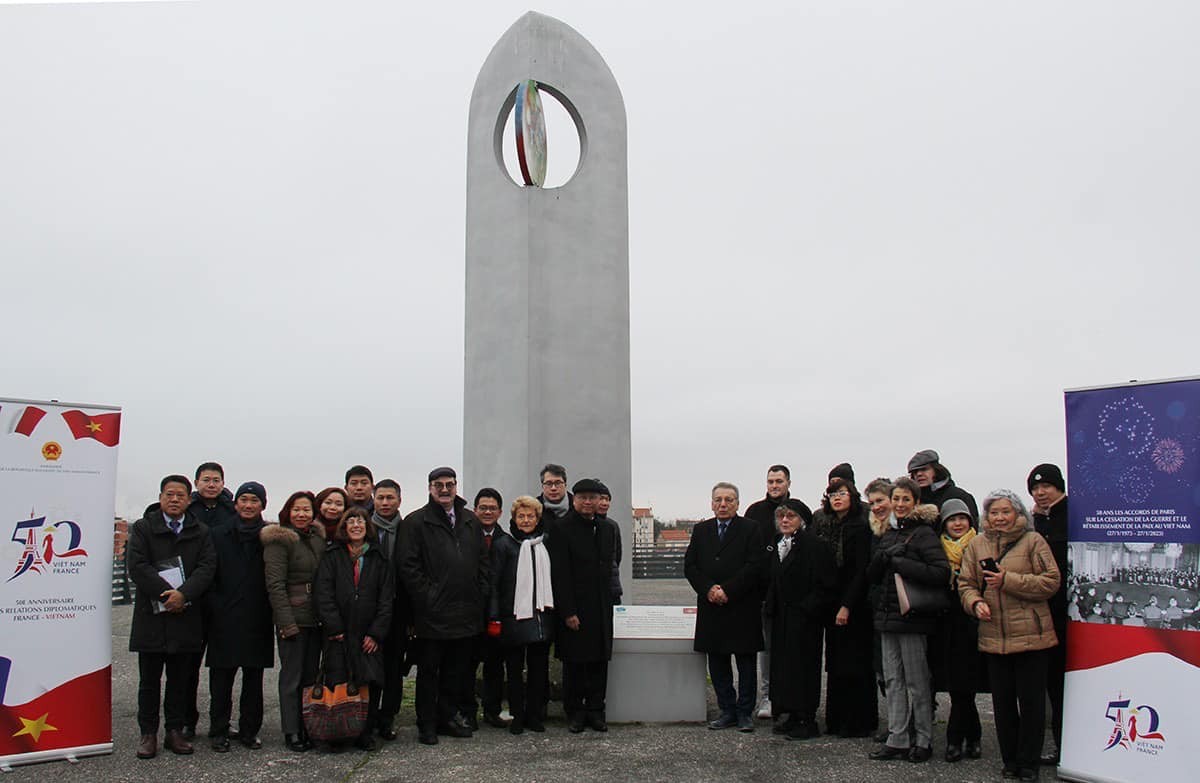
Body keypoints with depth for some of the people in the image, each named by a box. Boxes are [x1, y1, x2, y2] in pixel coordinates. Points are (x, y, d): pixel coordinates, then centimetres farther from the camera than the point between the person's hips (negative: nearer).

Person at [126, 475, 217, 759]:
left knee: (180, 679, 8)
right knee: (149, 680, 6)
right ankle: (148, 733, 15)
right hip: (151, 615, -1)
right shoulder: (143, 528, 3)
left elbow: (207, 567, -2)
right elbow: (136, 565, -8)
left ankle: (175, 732, 17)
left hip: (186, 616, 2)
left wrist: (183, 594, -17)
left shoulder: (200, 532, 8)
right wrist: (166, 594, -16)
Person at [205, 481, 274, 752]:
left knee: (254, 679, 8)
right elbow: (208, 575, 3)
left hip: (257, 621, 1)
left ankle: (249, 731, 19)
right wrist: (214, 607, -7)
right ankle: (218, 732, 16)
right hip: (225, 620, 0)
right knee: (221, 679, 5)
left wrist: (271, 614, -3)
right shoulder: (219, 536, 5)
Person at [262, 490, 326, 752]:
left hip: (315, 617, 6)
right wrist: (286, 622, -17)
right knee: (292, 675, -1)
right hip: (292, 618, -6)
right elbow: (275, 584, -12)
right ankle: (291, 732, 8)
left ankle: (307, 727, 19)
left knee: (311, 673, 10)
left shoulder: (318, 538, 13)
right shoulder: (278, 541, -7)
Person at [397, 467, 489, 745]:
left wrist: (479, 595, 7)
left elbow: (483, 560, 15)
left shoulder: (470, 521, 12)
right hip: (432, 614, -5)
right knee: (428, 670, 6)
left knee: (456, 670, 14)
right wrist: (427, 597, -13)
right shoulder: (416, 522, -5)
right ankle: (427, 725, 17)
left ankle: (448, 717, 27)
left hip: (465, 612, 5)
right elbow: (408, 566, -9)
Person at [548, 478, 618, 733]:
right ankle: (575, 712, 17)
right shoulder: (561, 528, -8)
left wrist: (608, 601, 10)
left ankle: (596, 710, 20)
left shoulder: (606, 529, 11)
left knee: (600, 660, 9)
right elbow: (559, 574, -12)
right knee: (574, 663, 5)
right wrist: (567, 612, -15)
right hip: (574, 609, -5)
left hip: (601, 608, 5)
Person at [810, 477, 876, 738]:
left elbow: (861, 569, -13)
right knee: (835, 665, 10)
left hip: (855, 604, -6)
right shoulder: (822, 523, 9)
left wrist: (847, 606, -17)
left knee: (855, 665, 0)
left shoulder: (861, 526, -9)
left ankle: (859, 722, 9)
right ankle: (836, 720, 19)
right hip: (832, 603, 6)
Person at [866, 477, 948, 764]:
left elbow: (941, 573, -21)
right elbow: (872, 575, 12)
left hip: (912, 617, -7)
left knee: (917, 681, 2)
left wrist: (901, 563, -18)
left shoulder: (924, 533, -8)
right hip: (888, 615, 7)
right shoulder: (889, 534, 15)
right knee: (893, 680, 9)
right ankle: (898, 740, 16)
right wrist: (885, 556, -8)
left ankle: (924, 740, 14)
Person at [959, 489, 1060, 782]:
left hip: (1030, 636, -3)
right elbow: (966, 583, 10)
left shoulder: (1033, 541, -3)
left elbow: (1051, 582, -9)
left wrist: (1008, 580, -17)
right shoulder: (977, 544, 8)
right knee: (1002, 701, 12)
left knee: (1031, 701, 4)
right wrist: (975, 602, -11)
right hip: (993, 636, 4)